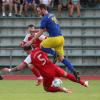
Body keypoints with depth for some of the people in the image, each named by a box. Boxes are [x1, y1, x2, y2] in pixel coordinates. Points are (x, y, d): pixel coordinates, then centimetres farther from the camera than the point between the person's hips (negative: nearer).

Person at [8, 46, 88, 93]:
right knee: (66, 75, 27)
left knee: (47, 88, 21)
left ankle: (60, 89, -3)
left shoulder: (30, 57, -6)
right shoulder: (39, 49, 6)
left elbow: (20, 67, -9)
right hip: (54, 68, 4)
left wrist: (10, 70, -2)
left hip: (48, 74, -4)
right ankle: (83, 83, 31)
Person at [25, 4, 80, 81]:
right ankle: (74, 71, 0)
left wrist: (32, 41, -7)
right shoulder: (52, 16, 19)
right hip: (61, 38, 8)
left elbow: (41, 32, -10)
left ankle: (54, 53, -8)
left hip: (55, 38, -8)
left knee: (41, 46, 10)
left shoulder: (45, 18, -8)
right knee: (61, 58, 11)